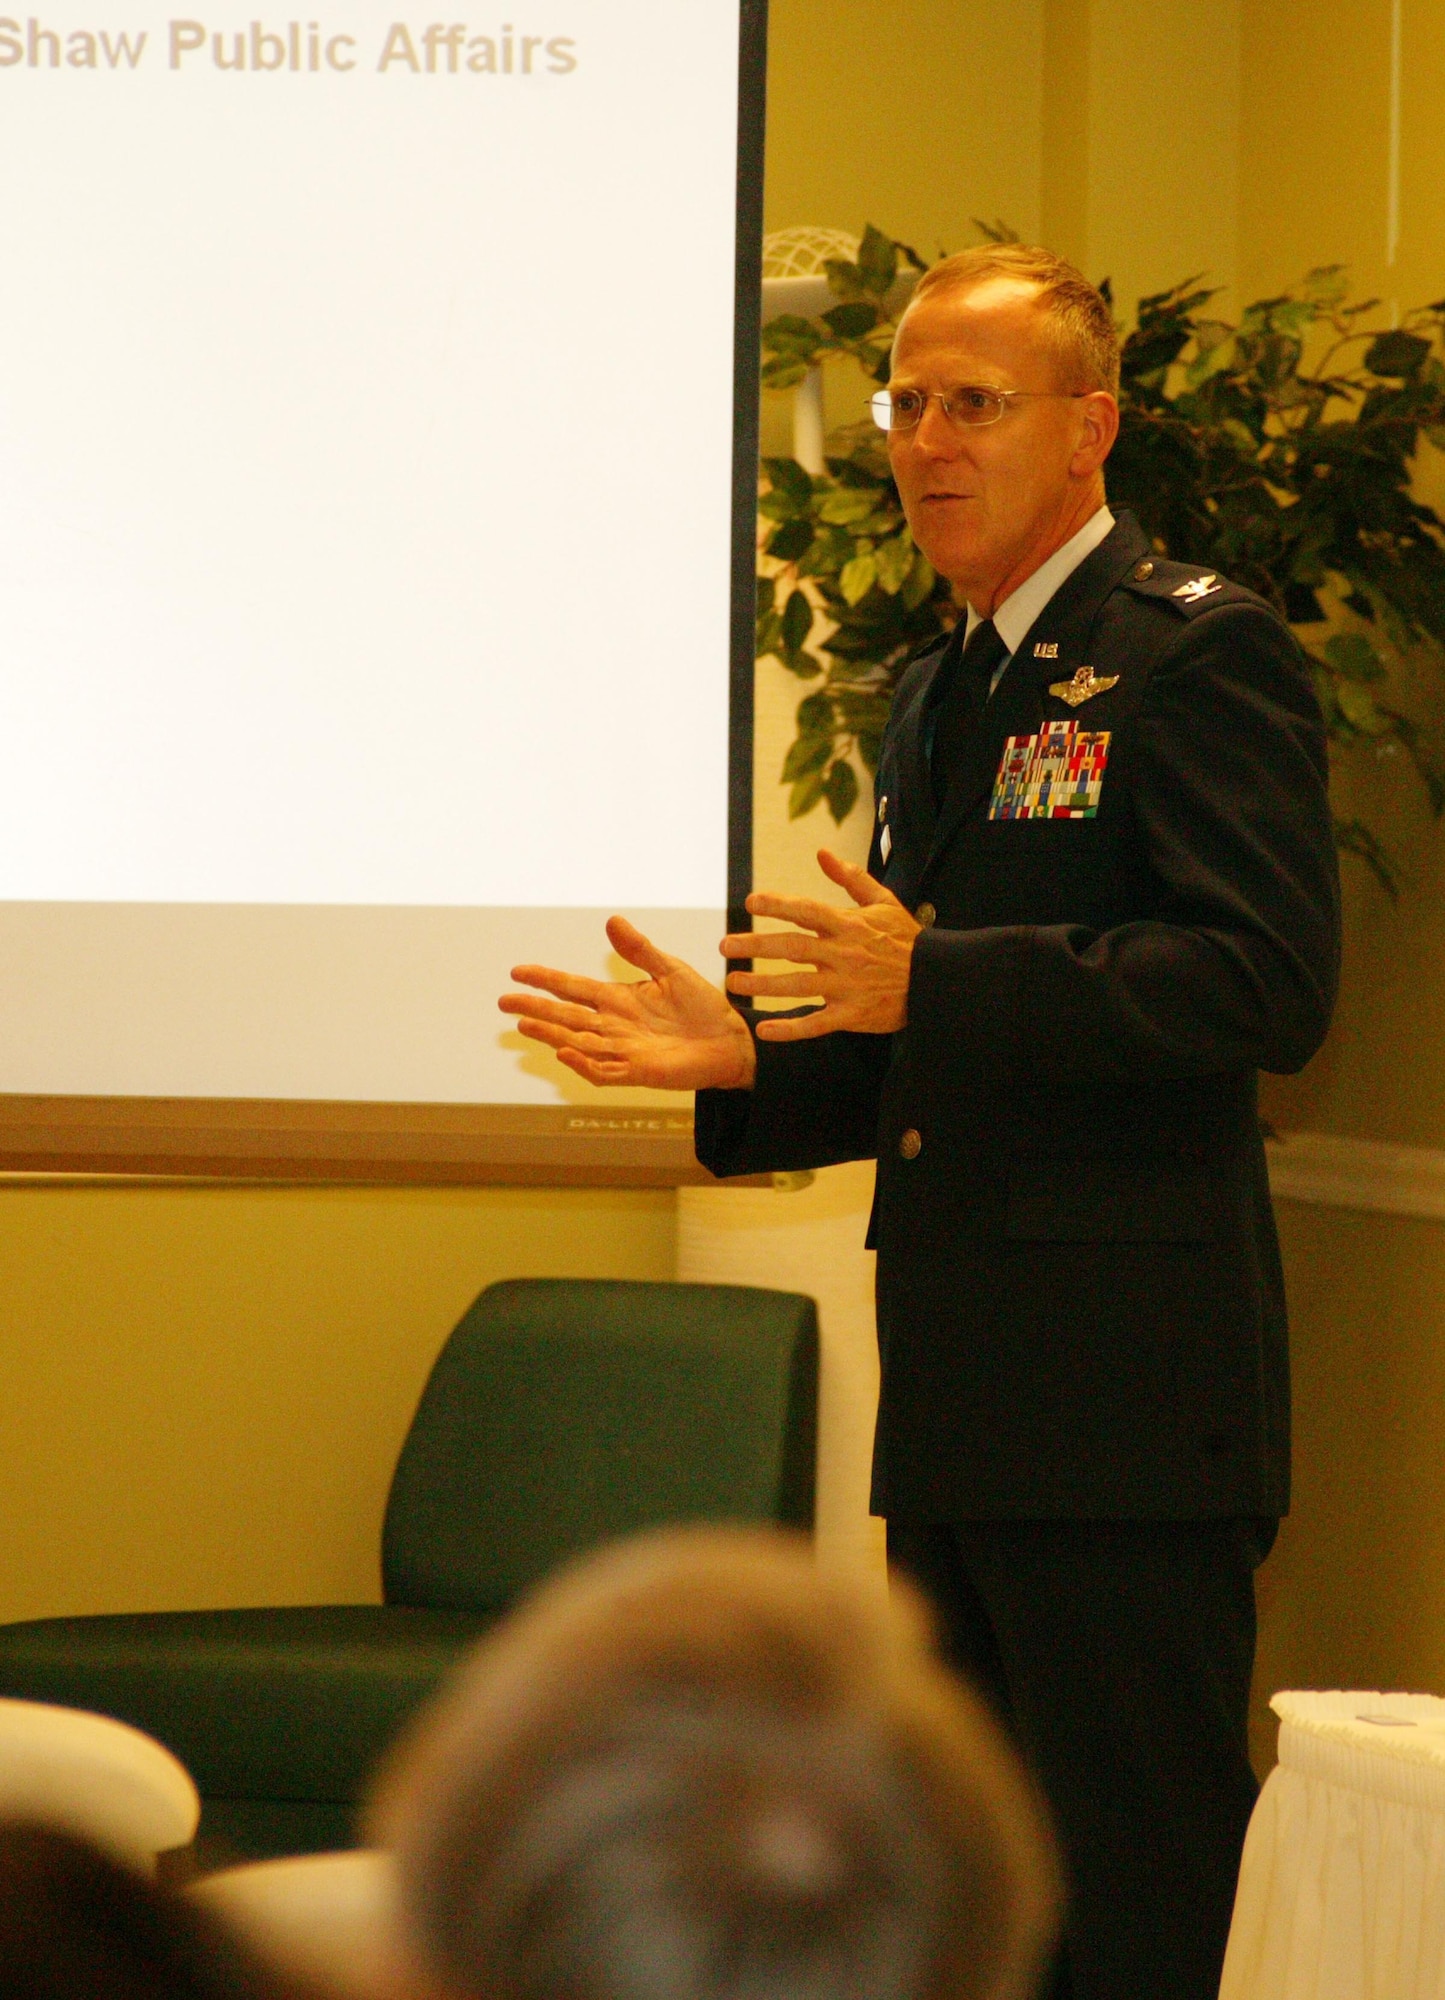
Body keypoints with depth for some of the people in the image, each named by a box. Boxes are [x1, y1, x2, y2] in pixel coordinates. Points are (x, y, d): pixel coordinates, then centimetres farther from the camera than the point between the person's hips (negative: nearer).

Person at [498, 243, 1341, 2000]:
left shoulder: (1197, 653, -8)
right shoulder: (937, 688, 21)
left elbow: (1268, 983, -20)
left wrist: (927, 982, -23)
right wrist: (743, 1059, 8)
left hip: (1124, 1396, -10)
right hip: (959, 1415, 10)